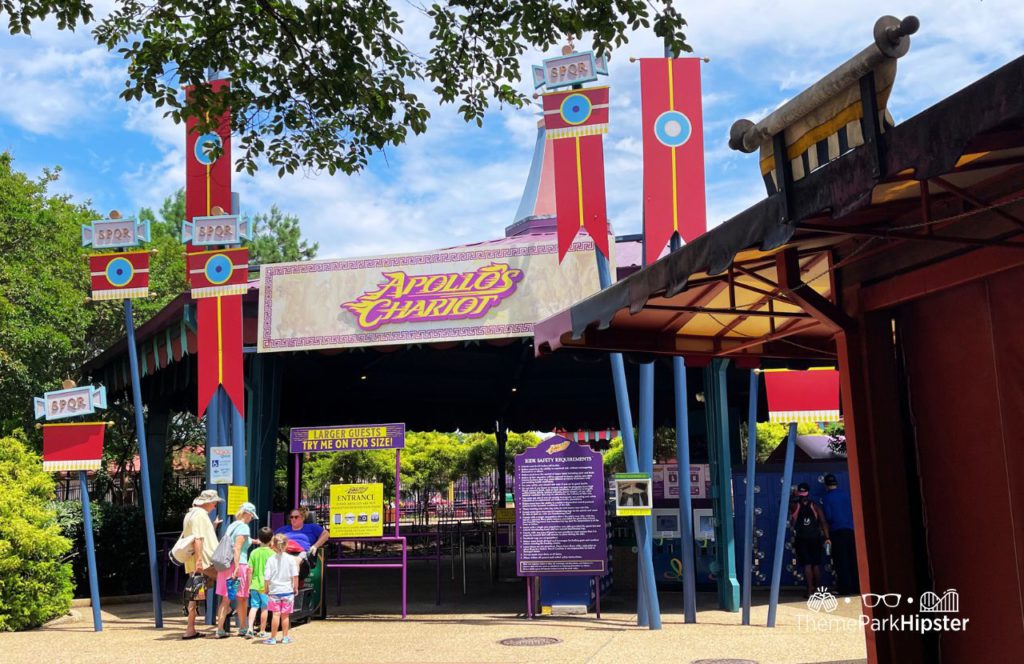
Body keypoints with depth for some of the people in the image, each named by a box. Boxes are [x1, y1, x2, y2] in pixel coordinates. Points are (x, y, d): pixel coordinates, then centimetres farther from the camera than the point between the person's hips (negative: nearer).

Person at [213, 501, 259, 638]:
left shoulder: (232, 526, 15)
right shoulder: (243, 527, -9)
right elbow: (237, 548, -18)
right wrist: (237, 568, -22)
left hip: (225, 564, 7)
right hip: (239, 565, -7)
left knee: (225, 599, 7)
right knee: (242, 599, 8)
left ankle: (220, 630, 1)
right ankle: (243, 629, 19)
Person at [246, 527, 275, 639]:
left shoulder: (254, 552, 0)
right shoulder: (272, 554, -8)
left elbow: (250, 570, 1)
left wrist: (249, 585, 10)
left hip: (254, 584, 3)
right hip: (266, 585, -3)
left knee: (254, 606, 10)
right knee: (264, 608, 5)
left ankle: (250, 628, -1)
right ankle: (262, 631, 12)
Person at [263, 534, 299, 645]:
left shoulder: (271, 559, -6)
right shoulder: (290, 559, -4)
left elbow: (267, 577, -6)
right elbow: (295, 575, -5)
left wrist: (265, 589, 6)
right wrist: (296, 587, 7)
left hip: (274, 591, -1)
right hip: (287, 591, 1)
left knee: (276, 615, 1)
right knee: (285, 615, 10)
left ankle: (273, 638, 4)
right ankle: (285, 637, 18)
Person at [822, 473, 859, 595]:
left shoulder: (827, 498, -5)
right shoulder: (846, 492, 5)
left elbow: (827, 516, -9)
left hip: (837, 530, -4)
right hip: (851, 528, 4)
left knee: (841, 561, 0)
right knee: (853, 559, 9)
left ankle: (845, 588, -3)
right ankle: (856, 587, 10)